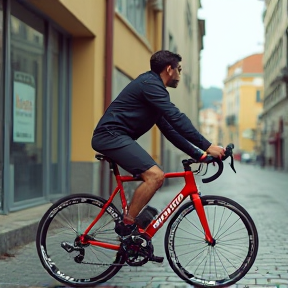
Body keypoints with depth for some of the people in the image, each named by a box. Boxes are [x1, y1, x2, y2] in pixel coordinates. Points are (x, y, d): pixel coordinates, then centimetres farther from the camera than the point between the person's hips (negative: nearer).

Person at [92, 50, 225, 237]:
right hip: (111, 135, -11)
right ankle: (127, 225, -12)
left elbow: (170, 129, 22)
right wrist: (207, 146, -21)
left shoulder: (152, 86, 23)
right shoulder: (150, 84, -10)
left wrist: (198, 154, 16)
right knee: (155, 175, -22)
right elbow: (177, 119, -20)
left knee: (153, 177, 13)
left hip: (113, 137, 11)